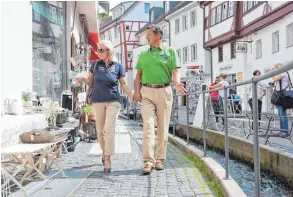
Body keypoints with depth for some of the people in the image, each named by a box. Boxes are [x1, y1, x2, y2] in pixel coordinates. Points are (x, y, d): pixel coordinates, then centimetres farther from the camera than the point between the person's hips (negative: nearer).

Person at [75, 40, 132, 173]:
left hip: (113, 101, -2)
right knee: (100, 130, 8)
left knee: (109, 129, -11)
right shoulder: (95, 64, 5)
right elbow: (89, 80, 12)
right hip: (97, 101, 2)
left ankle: (107, 159, -9)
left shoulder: (118, 66, 0)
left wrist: (132, 97, -5)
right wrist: (82, 79, -10)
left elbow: (123, 84, 5)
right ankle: (104, 151, 32)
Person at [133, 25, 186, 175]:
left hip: (164, 91, -1)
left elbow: (175, 70, -1)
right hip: (146, 92, 1)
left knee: (163, 127, 3)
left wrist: (177, 83, -22)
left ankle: (160, 159, 13)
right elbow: (139, 74, 14)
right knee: (148, 126, -8)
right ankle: (148, 161, -9)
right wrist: (137, 90, -1)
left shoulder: (170, 52, 8)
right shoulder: (143, 54, 17)